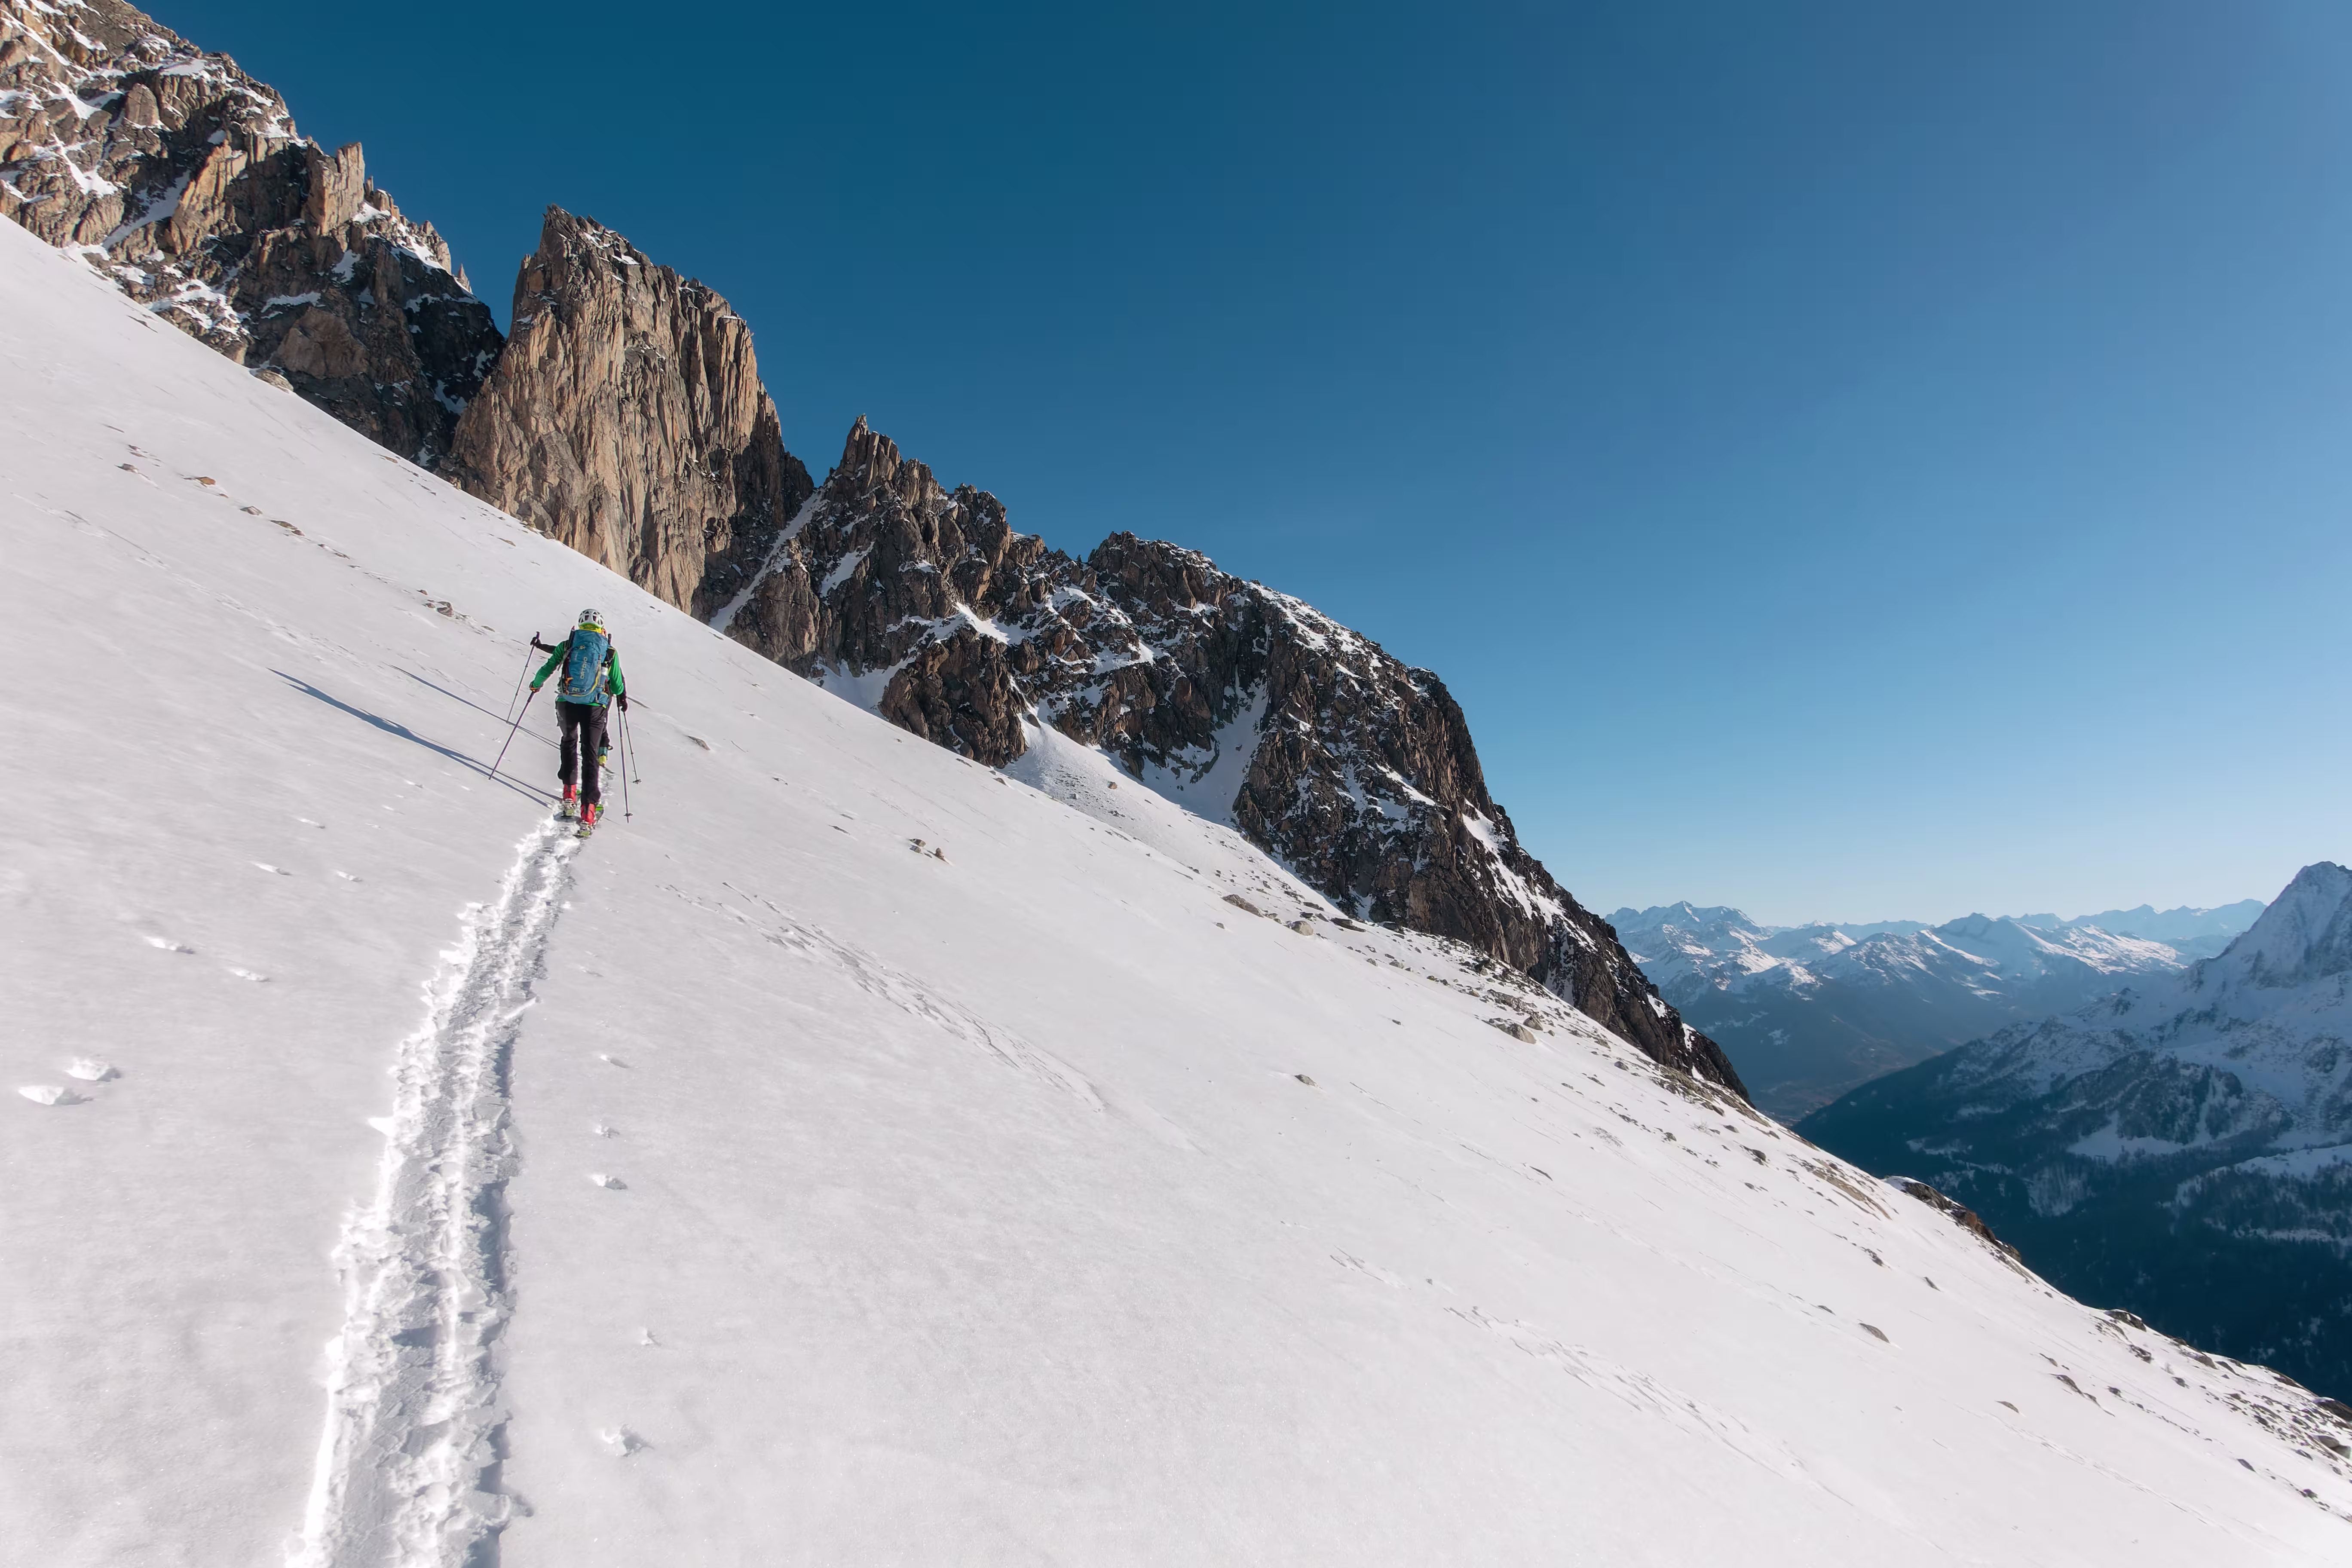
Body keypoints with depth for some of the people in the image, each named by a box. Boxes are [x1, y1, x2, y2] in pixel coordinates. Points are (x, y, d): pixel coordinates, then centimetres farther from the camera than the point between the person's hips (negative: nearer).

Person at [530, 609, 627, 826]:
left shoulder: (567, 645, 5)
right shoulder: (611, 652, 4)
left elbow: (547, 669, 9)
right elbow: (618, 687, 9)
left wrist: (536, 684, 30)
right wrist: (623, 698, 31)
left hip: (567, 703, 2)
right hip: (594, 706, -2)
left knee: (569, 742, 28)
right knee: (591, 754, 2)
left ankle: (570, 794, 24)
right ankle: (588, 810, -7)